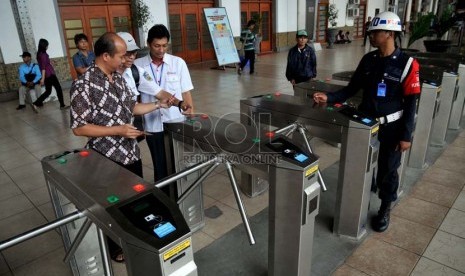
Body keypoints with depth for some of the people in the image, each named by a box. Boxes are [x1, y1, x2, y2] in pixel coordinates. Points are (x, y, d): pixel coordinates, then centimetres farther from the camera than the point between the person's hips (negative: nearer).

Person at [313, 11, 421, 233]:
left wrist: (406, 135, -11)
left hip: (391, 127, -3)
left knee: (387, 170, 9)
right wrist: (329, 97, -11)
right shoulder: (368, 60, 1)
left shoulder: (407, 64, -12)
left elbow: (410, 102, -10)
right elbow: (352, 89, 4)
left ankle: (385, 210, 31)